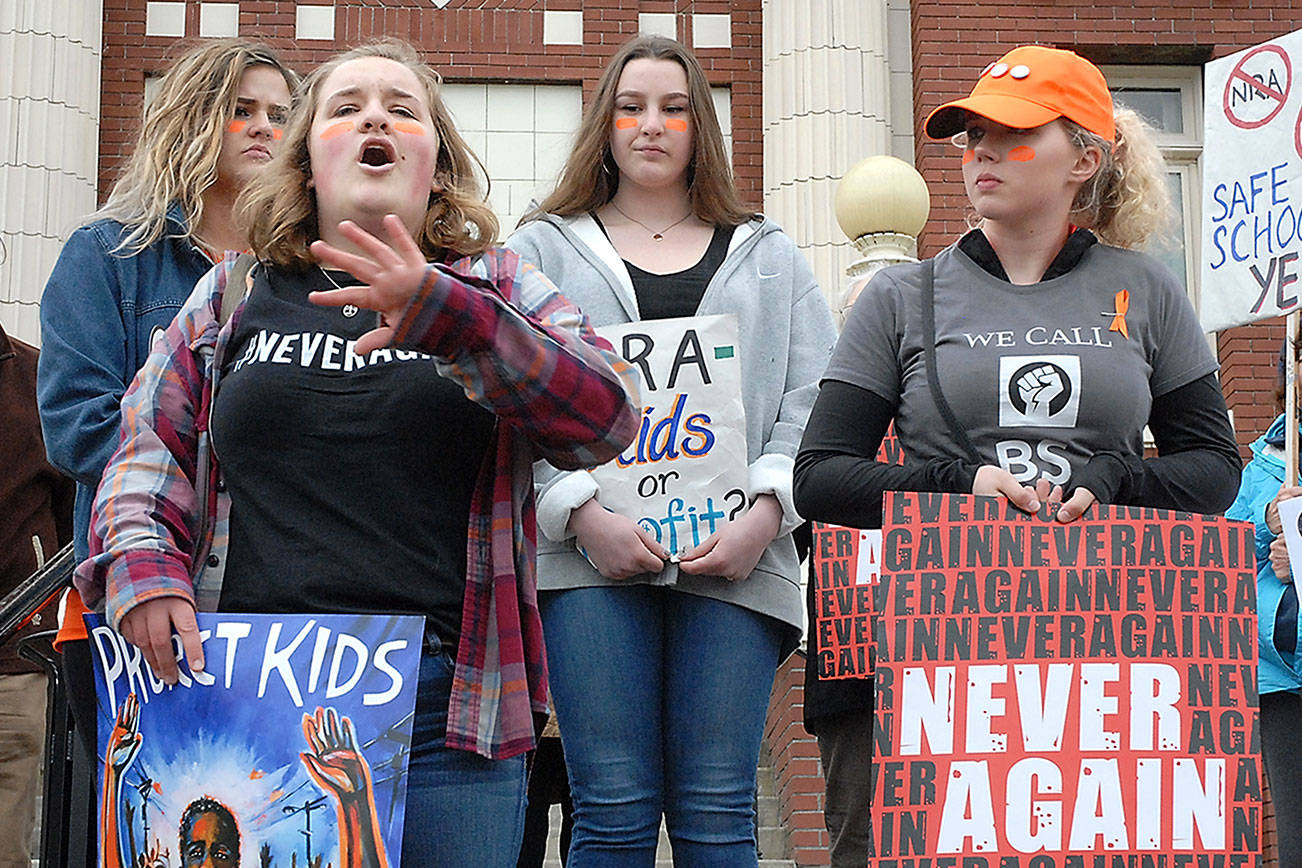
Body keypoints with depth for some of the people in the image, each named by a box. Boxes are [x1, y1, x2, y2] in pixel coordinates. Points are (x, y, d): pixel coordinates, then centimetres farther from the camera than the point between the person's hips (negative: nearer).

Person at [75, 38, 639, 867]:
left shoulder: (500, 291, 9)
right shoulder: (232, 295, 16)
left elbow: (607, 418, -8)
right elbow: (150, 449, 14)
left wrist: (452, 317, -23)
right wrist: (142, 565, -7)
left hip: (446, 707, -1)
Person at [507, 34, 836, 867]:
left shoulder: (769, 256, 20)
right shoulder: (544, 250, 17)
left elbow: (816, 404, 11)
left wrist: (766, 511, -6)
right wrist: (581, 512, -10)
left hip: (735, 559, 1)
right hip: (591, 559, -1)